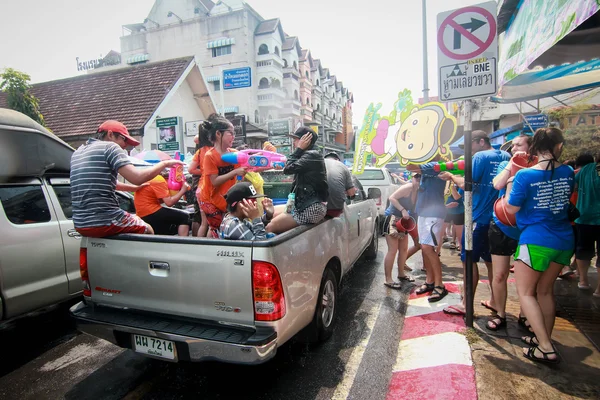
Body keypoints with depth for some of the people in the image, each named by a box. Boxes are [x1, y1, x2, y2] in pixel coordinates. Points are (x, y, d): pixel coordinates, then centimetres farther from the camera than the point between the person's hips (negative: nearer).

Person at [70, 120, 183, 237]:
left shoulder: (78, 152, 16)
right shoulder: (110, 147, -8)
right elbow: (137, 177, -21)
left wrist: (136, 187, 27)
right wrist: (164, 164, -8)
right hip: (104, 223, -8)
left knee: (136, 218, 30)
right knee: (147, 229, 18)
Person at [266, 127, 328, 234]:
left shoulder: (312, 155, -12)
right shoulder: (307, 155, 19)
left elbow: (288, 169, -16)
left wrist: (299, 149, -10)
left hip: (312, 208, -11)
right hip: (305, 205, 11)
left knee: (269, 228, -17)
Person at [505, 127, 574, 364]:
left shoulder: (525, 176, -16)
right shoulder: (568, 173, 0)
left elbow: (511, 209, -9)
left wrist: (511, 183, 4)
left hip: (535, 242, -6)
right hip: (564, 241, 6)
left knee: (525, 292, 6)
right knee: (545, 290, 19)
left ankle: (545, 348, 4)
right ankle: (543, 338, 31)